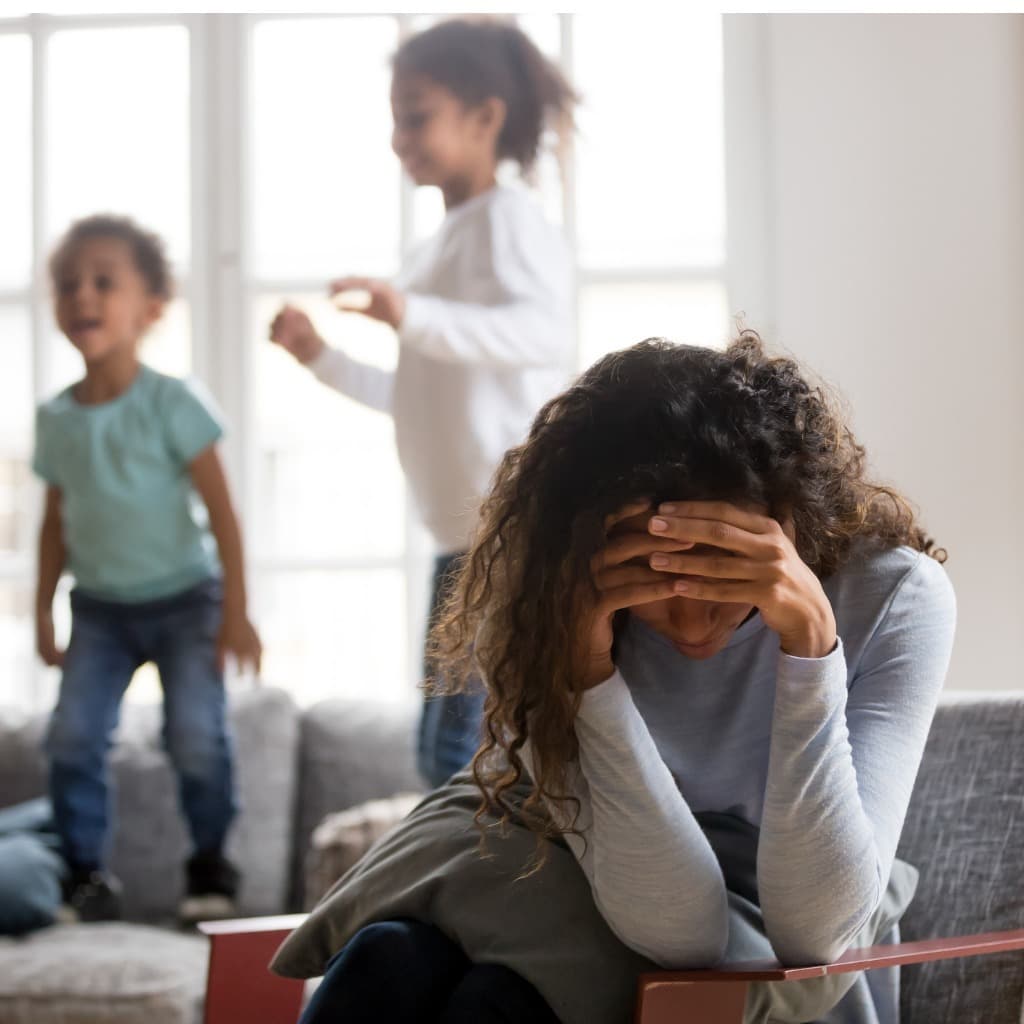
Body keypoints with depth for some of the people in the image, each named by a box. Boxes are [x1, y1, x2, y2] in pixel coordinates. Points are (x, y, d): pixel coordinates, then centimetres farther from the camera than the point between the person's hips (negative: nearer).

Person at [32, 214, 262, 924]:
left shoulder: (173, 404, -12)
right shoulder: (56, 419, 2)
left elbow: (220, 511, -10)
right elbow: (58, 522, 12)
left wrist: (235, 613, -12)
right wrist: (44, 612, 9)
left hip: (183, 599, -4)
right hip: (100, 607, 4)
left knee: (197, 735, -10)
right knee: (73, 735, -8)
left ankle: (210, 862, 11)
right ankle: (85, 870, 6)